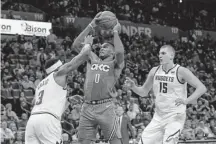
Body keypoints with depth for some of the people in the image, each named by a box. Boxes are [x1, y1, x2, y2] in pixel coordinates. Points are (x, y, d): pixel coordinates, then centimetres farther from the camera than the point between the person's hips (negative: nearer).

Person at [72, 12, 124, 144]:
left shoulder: (115, 63, 6)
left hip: (105, 107, -5)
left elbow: (120, 51, -17)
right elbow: (76, 44, 13)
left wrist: (115, 32, -2)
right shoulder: (93, 59, 19)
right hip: (88, 107, 5)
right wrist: (91, 26, 9)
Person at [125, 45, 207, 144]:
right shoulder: (154, 71, 5)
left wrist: (186, 101, -26)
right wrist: (133, 87, -4)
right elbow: (144, 92, 15)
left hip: (175, 117, -6)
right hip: (158, 117, 6)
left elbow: (202, 88, -14)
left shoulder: (181, 71, -11)